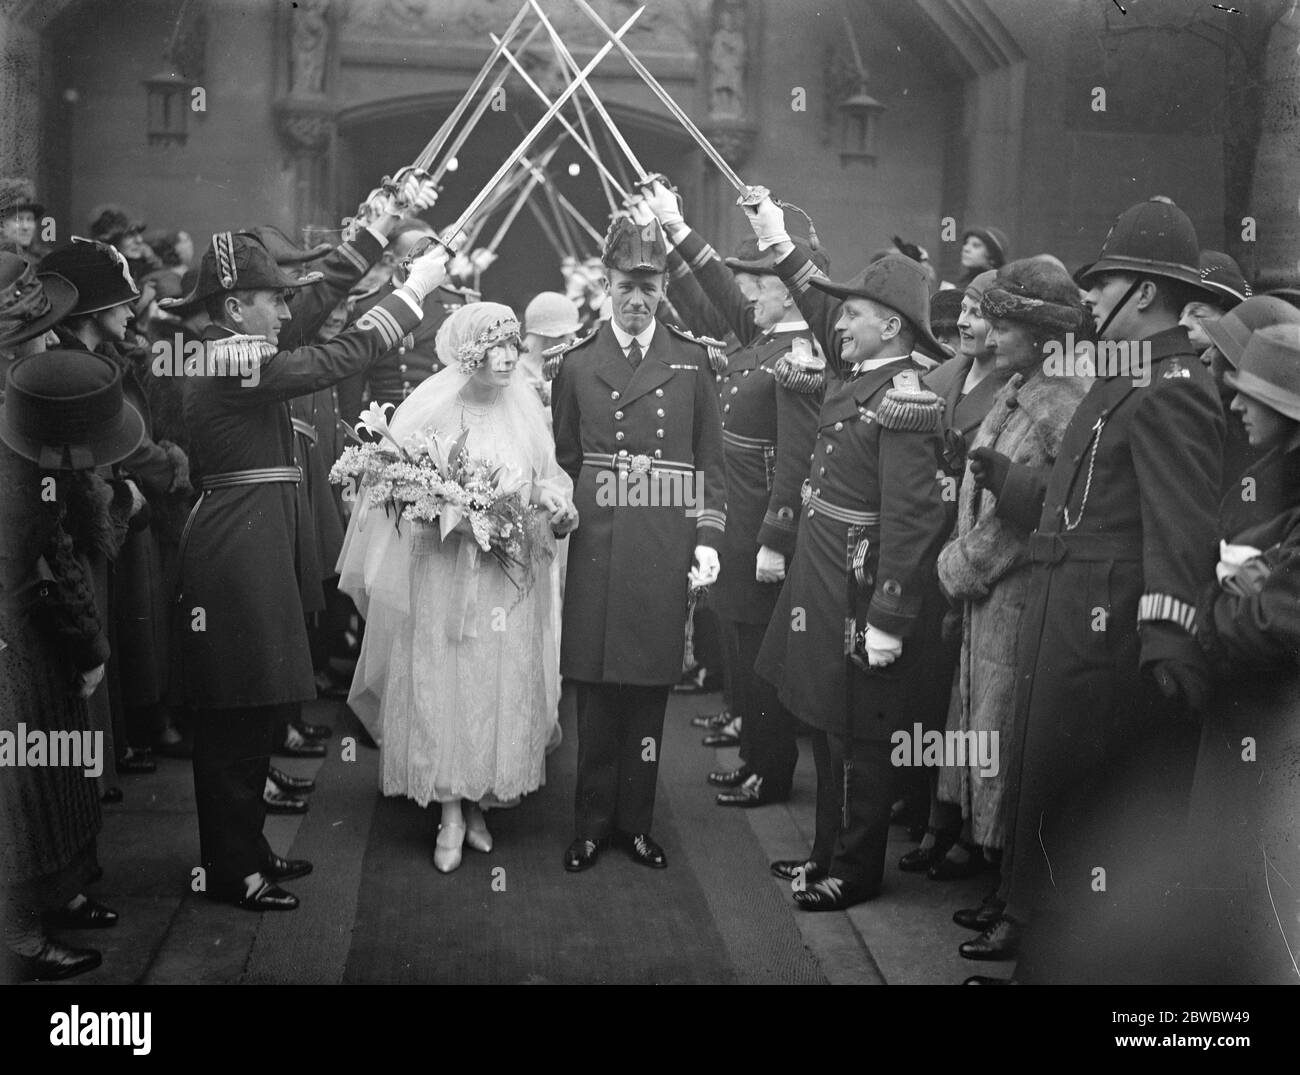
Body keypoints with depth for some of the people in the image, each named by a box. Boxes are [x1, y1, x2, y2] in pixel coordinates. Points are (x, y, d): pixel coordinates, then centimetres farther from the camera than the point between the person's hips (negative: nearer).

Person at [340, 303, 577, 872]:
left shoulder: (524, 408, 3)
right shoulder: (432, 409, -6)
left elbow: (547, 478, 12)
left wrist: (556, 504, -9)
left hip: (511, 575, 3)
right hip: (443, 571, -3)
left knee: (502, 690, 6)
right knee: (442, 689, 0)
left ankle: (478, 803, 22)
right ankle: (451, 814, 11)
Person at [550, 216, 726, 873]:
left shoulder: (691, 361, 9)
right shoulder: (575, 364, 9)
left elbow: (710, 461, 9)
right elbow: (564, 463, 11)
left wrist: (709, 536, 0)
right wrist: (560, 528, 3)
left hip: (665, 553, 0)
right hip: (594, 551, 0)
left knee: (649, 690, 6)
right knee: (595, 690, 3)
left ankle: (637, 822, 19)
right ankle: (592, 824, 17)